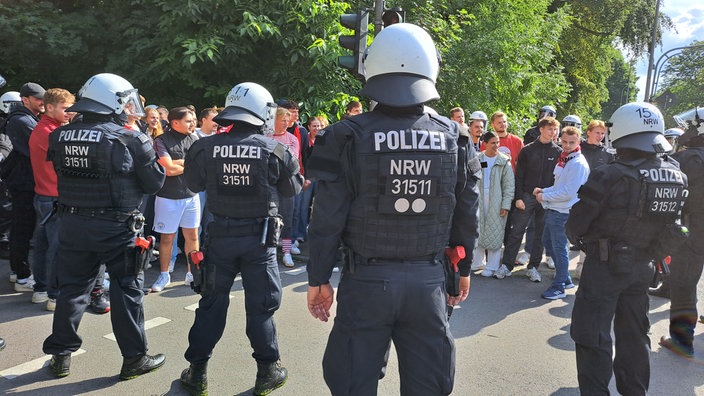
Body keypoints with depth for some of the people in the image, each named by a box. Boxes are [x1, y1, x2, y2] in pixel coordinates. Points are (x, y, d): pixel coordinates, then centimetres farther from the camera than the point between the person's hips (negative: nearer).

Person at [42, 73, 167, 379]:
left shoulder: (60, 137, 1)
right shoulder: (130, 139, -14)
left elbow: (62, 174, 13)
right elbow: (154, 183, -7)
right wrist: (153, 152, 7)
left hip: (72, 224, 5)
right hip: (116, 227, -4)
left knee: (72, 288, 16)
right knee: (127, 290, 7)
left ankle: (60, 356, 27)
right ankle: (134, 358, 15)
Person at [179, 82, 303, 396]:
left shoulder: (206, 148, -6)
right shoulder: (275, 150, -11)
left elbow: (194, 184, 10)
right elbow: (292, 188, 3)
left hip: (220, 234, 2)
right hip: (259, 237, -2)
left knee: (212, 303, 14)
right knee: (261, 305, 10)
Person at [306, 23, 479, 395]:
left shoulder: (349, 136, -10)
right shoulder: (455, 139, -1)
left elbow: (328, 219, -9)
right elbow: (466, 217, 5)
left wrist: (319, 279, 2)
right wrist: (463, 269, 19)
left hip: (366, 280, -2)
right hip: (428, 280, 3)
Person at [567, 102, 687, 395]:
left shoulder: (609, 176, -23)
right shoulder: (677, 177, -3)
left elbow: (576, 224, -16)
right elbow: (671, 223, 5)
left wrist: (577, 238, 5)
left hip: (605, 264, -6)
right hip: (642, 267, 7)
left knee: (592, 336, 5)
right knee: (634, 333, 21)